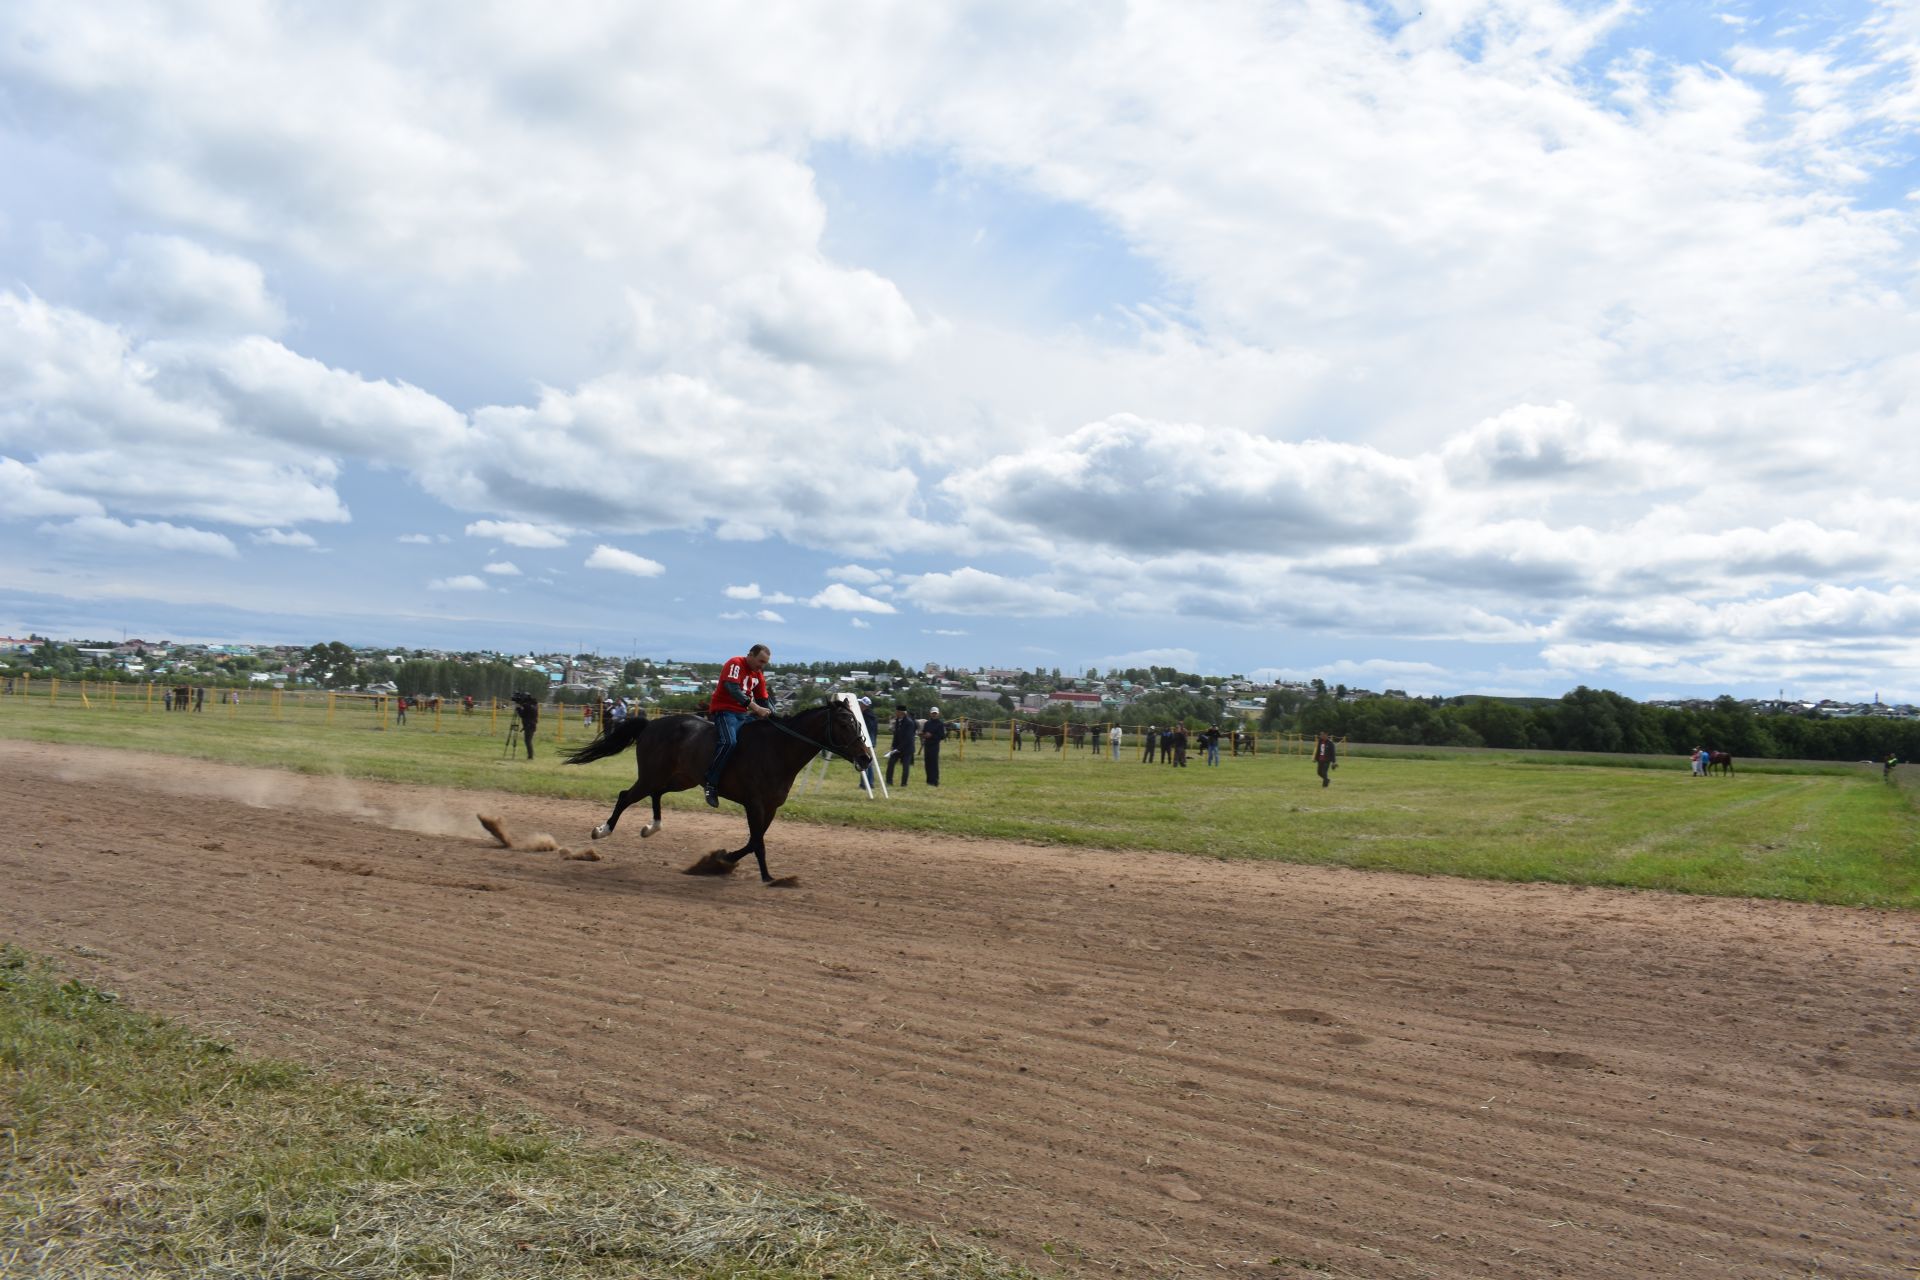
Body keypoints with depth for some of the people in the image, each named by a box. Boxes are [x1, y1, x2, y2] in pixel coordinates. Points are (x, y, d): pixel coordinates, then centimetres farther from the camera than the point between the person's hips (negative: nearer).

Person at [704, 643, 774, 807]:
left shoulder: (758, 674, 14)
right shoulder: (735, 664, -11)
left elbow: (764, 699, 16)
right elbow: (733, 689, -25)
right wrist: (756, 708, -33)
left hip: (743, 713, 8)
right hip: (724, 710, -8)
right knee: (729, 742, -31)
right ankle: (711, 783, -25)